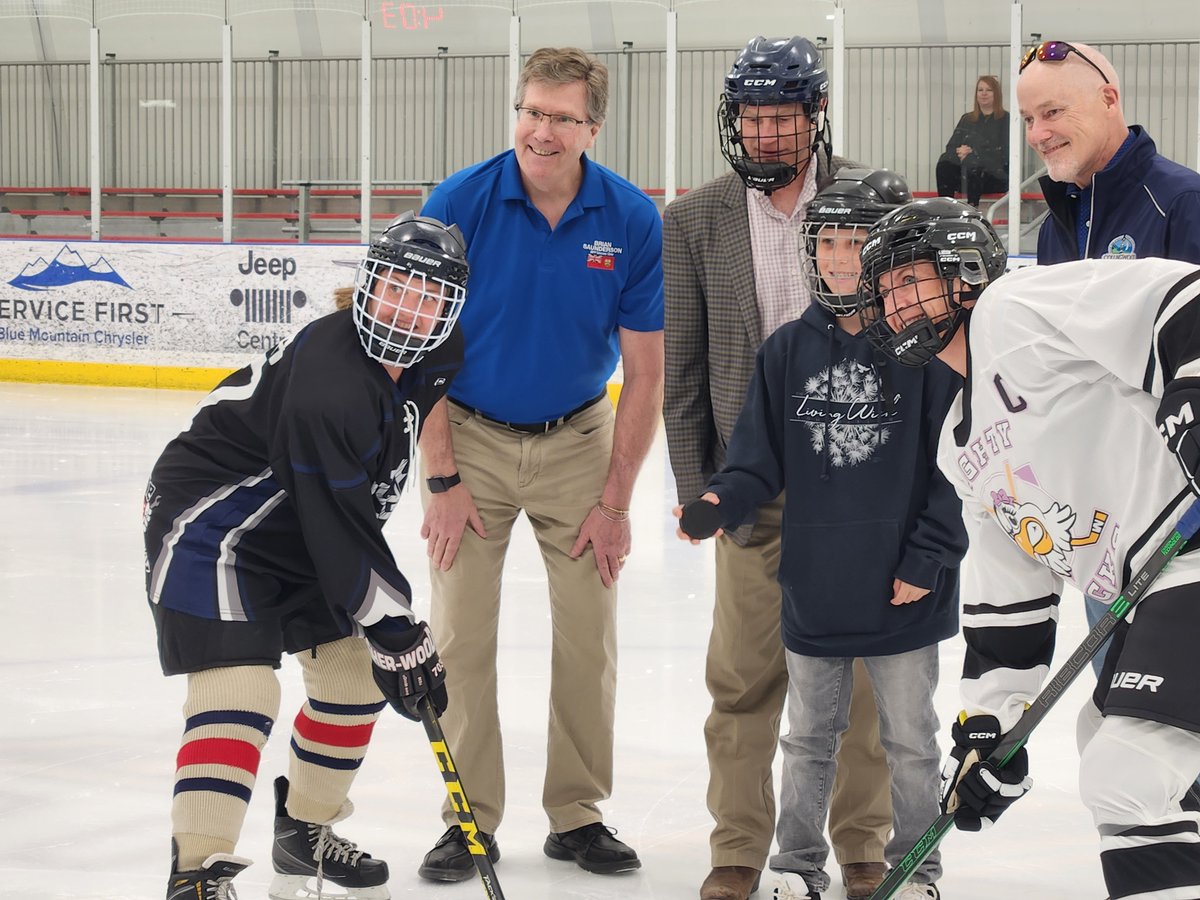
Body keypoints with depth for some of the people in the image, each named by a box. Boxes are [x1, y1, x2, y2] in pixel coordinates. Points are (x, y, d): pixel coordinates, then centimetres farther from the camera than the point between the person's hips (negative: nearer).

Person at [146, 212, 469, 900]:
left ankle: (304, 838, 32)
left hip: (295, 526, 10)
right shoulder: (331, 382, -32)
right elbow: (339, 529, -29)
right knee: (240, 684, -22)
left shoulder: (436, 358, -5)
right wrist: (395, 634, -24)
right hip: (209, 515, -10)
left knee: (357, 672, 13)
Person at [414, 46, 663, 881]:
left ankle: (578, 813, 15)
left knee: (589, 632, 2)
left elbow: (645, 373, -7)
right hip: (471, 434, -1)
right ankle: (470, 819, 10)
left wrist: (615, 501, -8)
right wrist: (443, 479, -12)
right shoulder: (458, 204, -17)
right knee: (462, 633, -1)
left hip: (577, 436, 1)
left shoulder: (633, 220, -14)